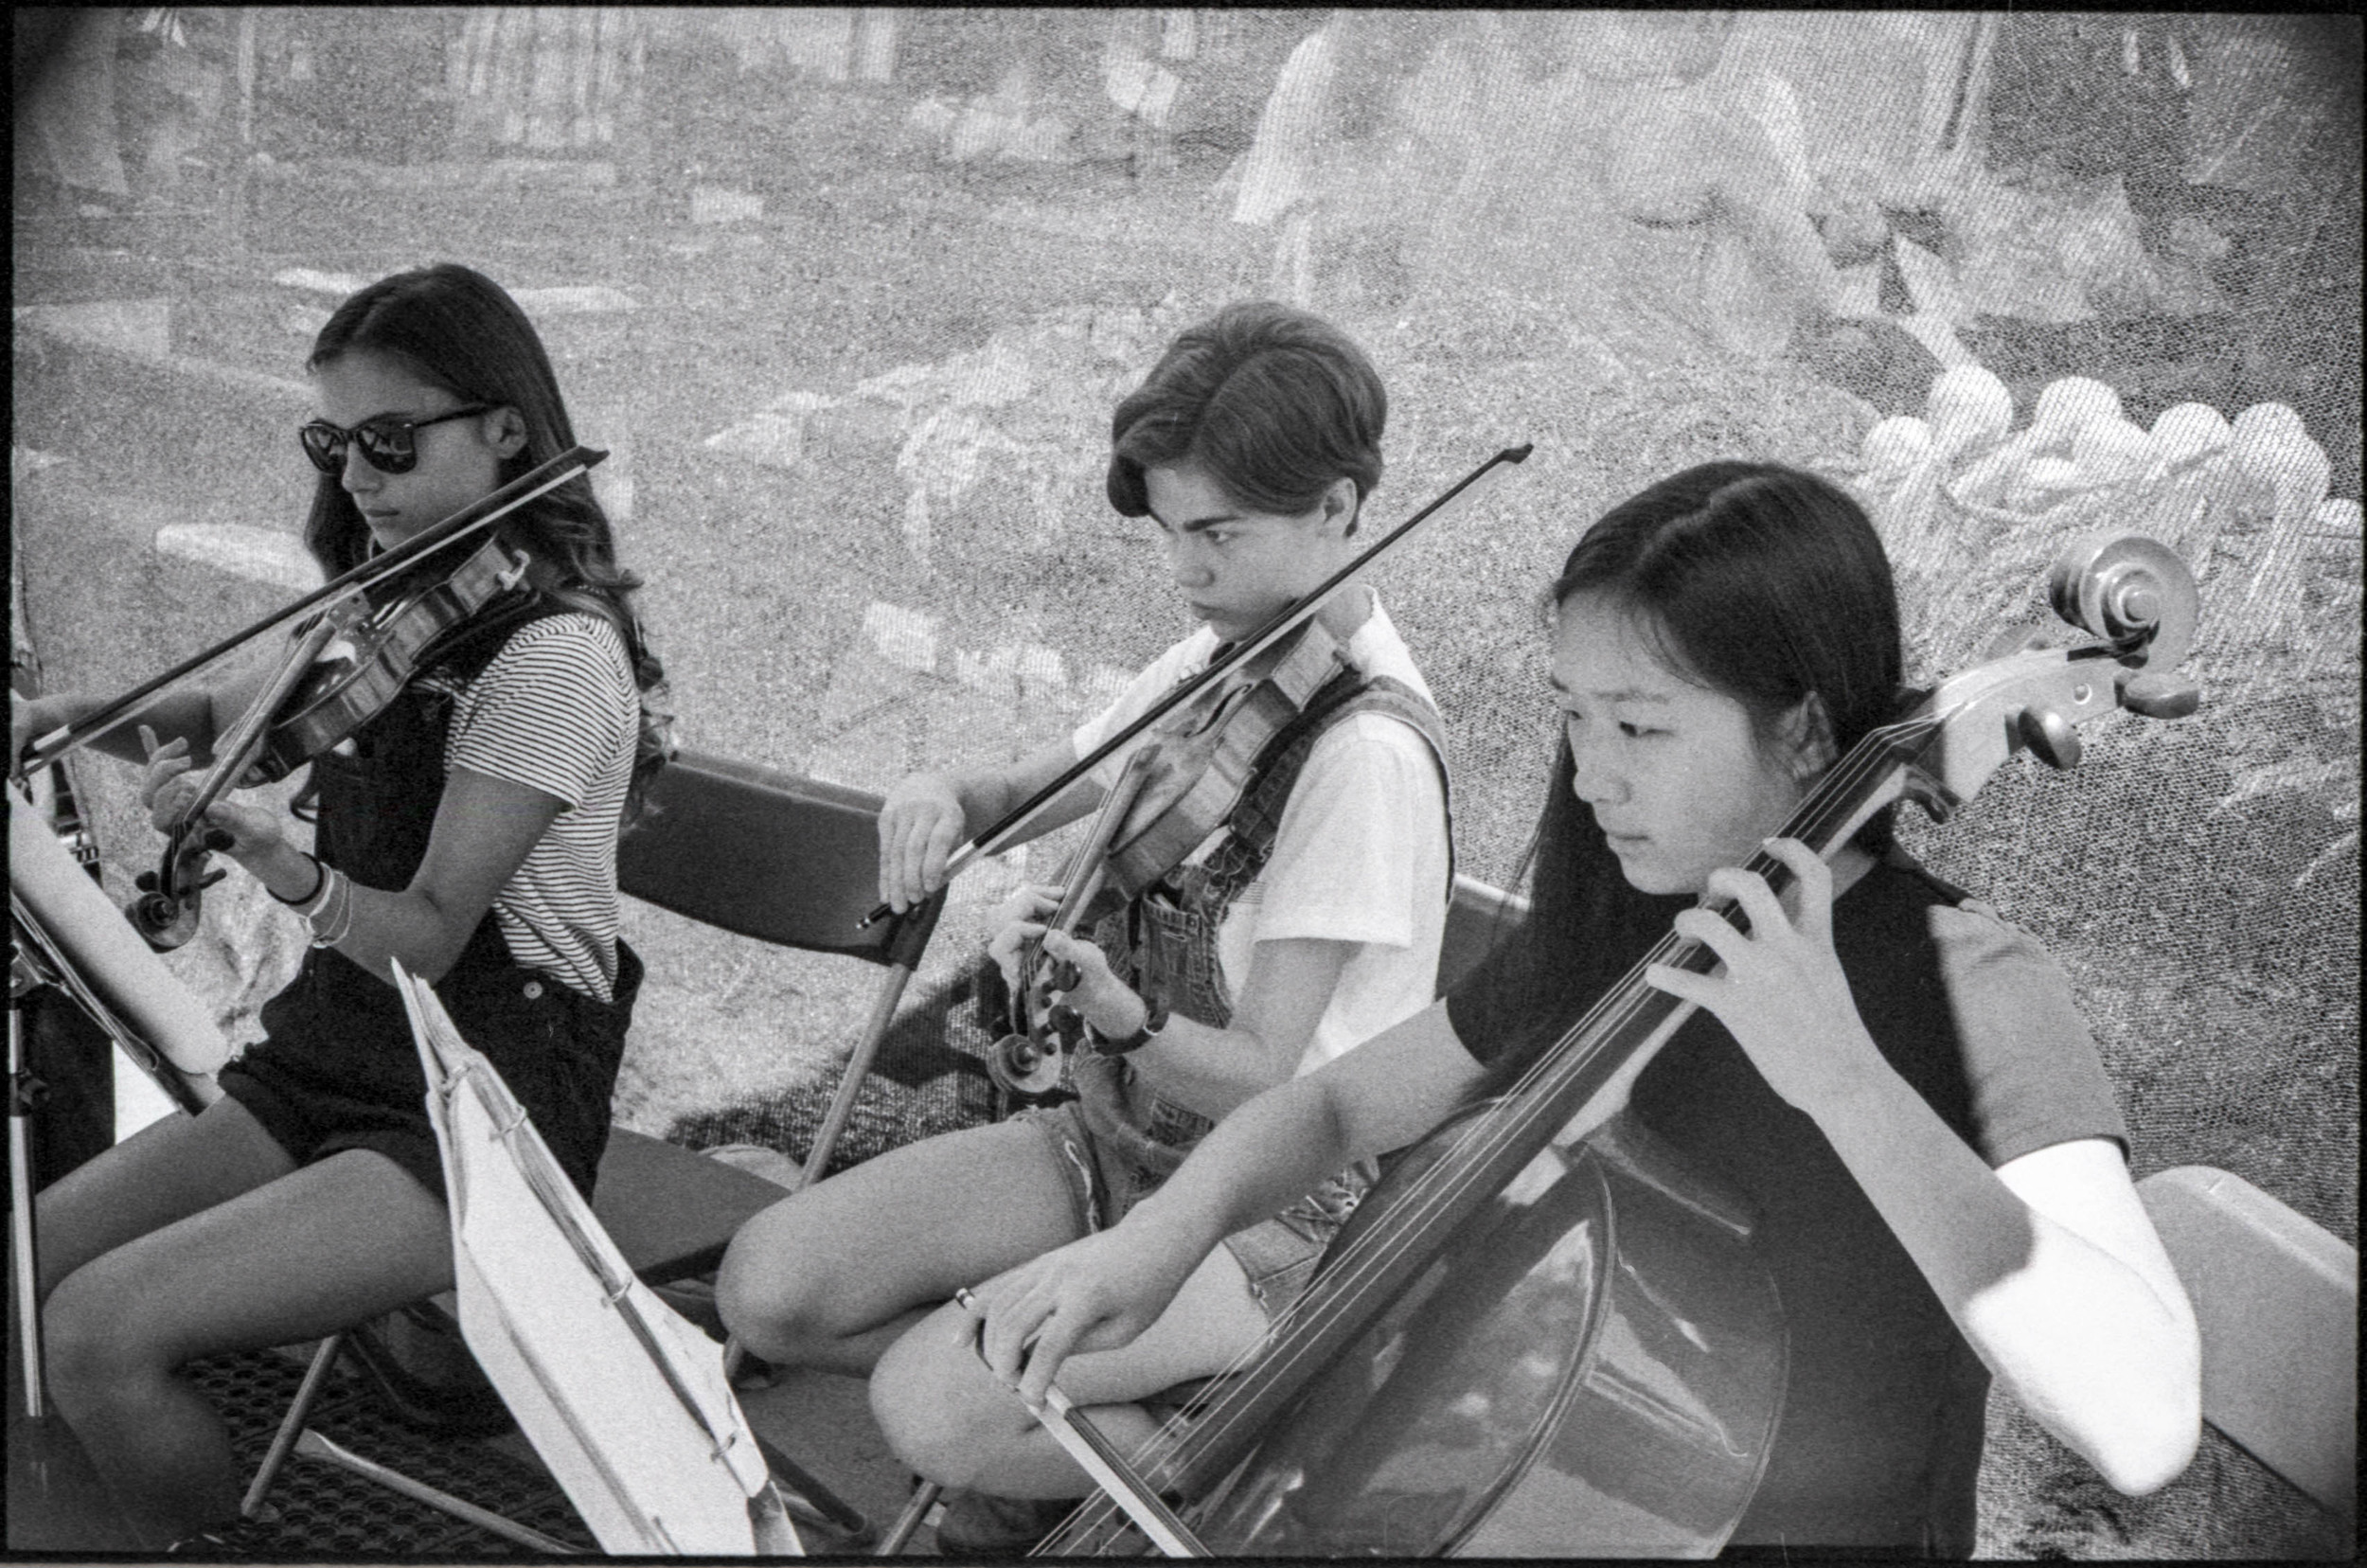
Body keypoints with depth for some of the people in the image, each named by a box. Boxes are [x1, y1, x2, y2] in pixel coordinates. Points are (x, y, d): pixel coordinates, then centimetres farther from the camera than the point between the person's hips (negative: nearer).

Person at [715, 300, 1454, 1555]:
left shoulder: (1369, 752, -22)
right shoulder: (1217, 660, 3)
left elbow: (1260, 1078, -23)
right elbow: (1039, 789, 15)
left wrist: (1119, 1015, -43)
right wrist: (948, 793, -9)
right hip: (1118, 1132, 8)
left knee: (939, 1407, -27)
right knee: (764, 1288, -8)